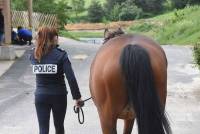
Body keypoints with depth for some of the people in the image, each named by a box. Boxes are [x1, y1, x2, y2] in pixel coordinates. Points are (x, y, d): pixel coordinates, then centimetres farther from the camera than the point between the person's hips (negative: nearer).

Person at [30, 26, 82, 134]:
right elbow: (71, 78, -17)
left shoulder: (34, 55, -2)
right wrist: (77, 97, -11)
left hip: (40, 96, 2)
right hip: (59, 95, -2)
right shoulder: (60, 55, -12)